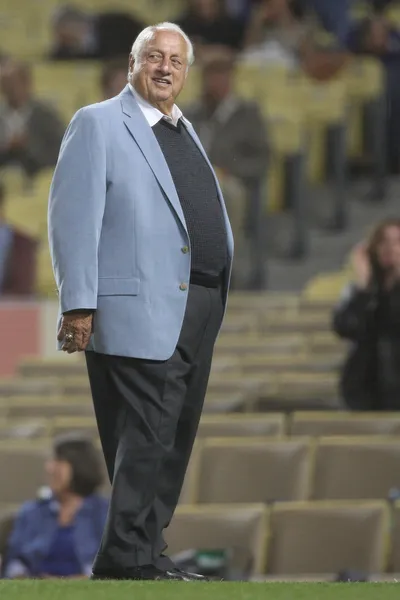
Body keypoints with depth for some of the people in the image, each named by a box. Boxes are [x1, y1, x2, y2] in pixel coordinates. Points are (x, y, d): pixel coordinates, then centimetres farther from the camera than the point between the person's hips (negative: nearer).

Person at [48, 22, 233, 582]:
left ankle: (146, 550, 14)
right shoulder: (98, 124, -3)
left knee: (175, 443, 8)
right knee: (144, 442, -10)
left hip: (198, 311, 8)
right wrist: (79, 305, -16)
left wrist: (219, 296, 14)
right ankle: (128, 557, -5)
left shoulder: (185, 132, 21)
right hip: (142, 310, -8)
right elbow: (73, 217, -9)